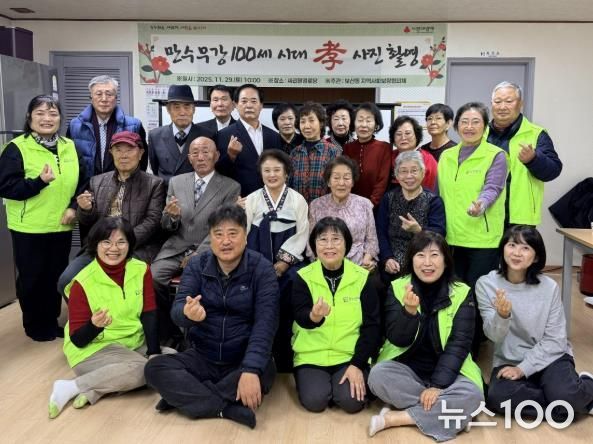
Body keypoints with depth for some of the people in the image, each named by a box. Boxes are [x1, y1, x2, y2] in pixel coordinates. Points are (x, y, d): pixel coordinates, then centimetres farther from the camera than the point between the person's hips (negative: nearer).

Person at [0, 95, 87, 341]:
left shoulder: (70, 147, 6)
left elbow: (83, 182, 10)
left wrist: (74, 207, -5)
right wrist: (39, 181, -26)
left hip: (61, 226, 4)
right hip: (29, 228, -4)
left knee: (56, 275, 14)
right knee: (31, 277, 8)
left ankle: (52, 321, 31)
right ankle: (35, 325, 26)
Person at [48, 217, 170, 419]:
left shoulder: (141, 270, -3)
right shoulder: (83, 283, -14)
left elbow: (149, 315, -6)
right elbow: (77, 339, -13)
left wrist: (154, 353, -19)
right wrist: (95, 325, -35)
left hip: (134, 344, 6)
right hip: (93, 350, -6)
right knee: (141, 369, -30)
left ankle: (95, 390, -16)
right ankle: (71, 387, -17)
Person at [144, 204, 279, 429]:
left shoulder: (262, 269, -10)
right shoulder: (196, 266, -2)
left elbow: (264, 323, -20)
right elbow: (176, 310, -16)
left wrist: (251, 369, -35)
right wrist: (187, 313, -42)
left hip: (244, 360, -2)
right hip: (202, 358, 3)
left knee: (264, 372, -34)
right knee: (154, 368, -20)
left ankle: (185, 397, -20)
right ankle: (228, 408, -25)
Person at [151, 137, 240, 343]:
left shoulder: (230, 187, 2)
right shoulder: (176, 182, 13)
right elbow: (166, 227, 12)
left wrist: (198, 255, -15)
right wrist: (171, 216, -12)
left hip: (208, 253, -3)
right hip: (176, 249, 4)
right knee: (151, 278, -23)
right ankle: (168, 333, -2)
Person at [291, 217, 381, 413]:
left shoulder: (362, 278, -3)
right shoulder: (303, 277, -4)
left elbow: (372, 325, -3)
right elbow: (300, 316, -18)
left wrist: (358, 364, -11)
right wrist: (313, 316, -42)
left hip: (351, 355, 0)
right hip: (311, 355, 0)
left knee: (352, 400, -21)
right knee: (314, 400, -21)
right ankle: (323, 381, 12)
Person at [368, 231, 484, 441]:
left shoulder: (462, 293, -7)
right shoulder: (398, 288, -6)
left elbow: (458, 345, -12)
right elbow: (397, 340, -13)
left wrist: (438, 385, -23)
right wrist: (409, 311, -33)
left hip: (447, 372, 1)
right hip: (405, 368, 0)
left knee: (472, 395, -29)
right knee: (378, 375, -29)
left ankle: (396, 418, -20)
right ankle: (442, 410, -17)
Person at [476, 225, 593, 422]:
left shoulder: (549, 287, -10)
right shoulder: (486, 284, -9)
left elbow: (555, 339, -7)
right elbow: (494, 336, -13)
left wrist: (523, 369, -17)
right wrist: (502, 315, -36)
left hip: (549, 357, -1)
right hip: (508, 360, 2)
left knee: (565, 395, -31)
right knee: (497, 397, -28)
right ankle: (576, 400, -9)